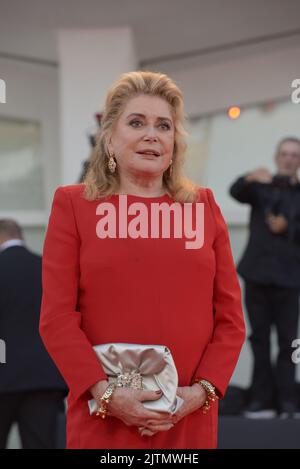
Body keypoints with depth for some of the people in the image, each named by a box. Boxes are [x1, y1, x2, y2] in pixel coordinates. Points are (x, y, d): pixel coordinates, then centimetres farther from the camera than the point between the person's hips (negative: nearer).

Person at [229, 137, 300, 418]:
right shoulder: (261, 186, 11)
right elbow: (236, 192, -11)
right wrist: (250, 178, -30)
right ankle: (262, 400, 6)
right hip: (256, 272, 1)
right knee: (260, 338, 3)